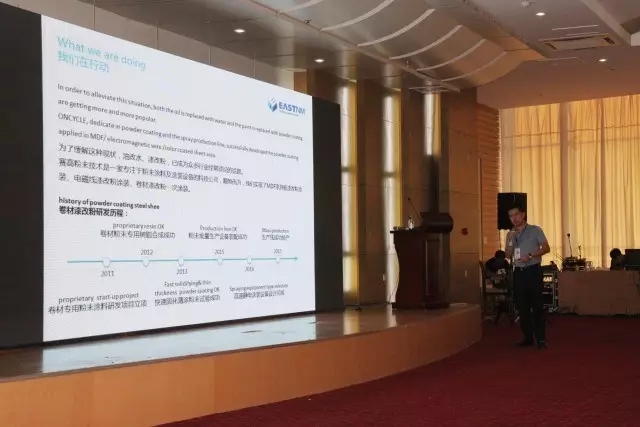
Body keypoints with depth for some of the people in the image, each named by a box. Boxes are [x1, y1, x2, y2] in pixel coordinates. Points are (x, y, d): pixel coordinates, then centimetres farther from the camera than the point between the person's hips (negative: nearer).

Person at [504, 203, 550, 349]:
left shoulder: (535, 230, -1)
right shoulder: (510, 234, 12)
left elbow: (546, 248, -7)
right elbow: (508, 256, 9)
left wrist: (530, 256, -19)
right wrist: (511, 241, -7)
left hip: (533, 270, -5)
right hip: (518, 272, 5)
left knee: (537, 305, -6)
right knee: (522, 306, 5)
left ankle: (541, 338, -5)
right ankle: (527, 337, 12)